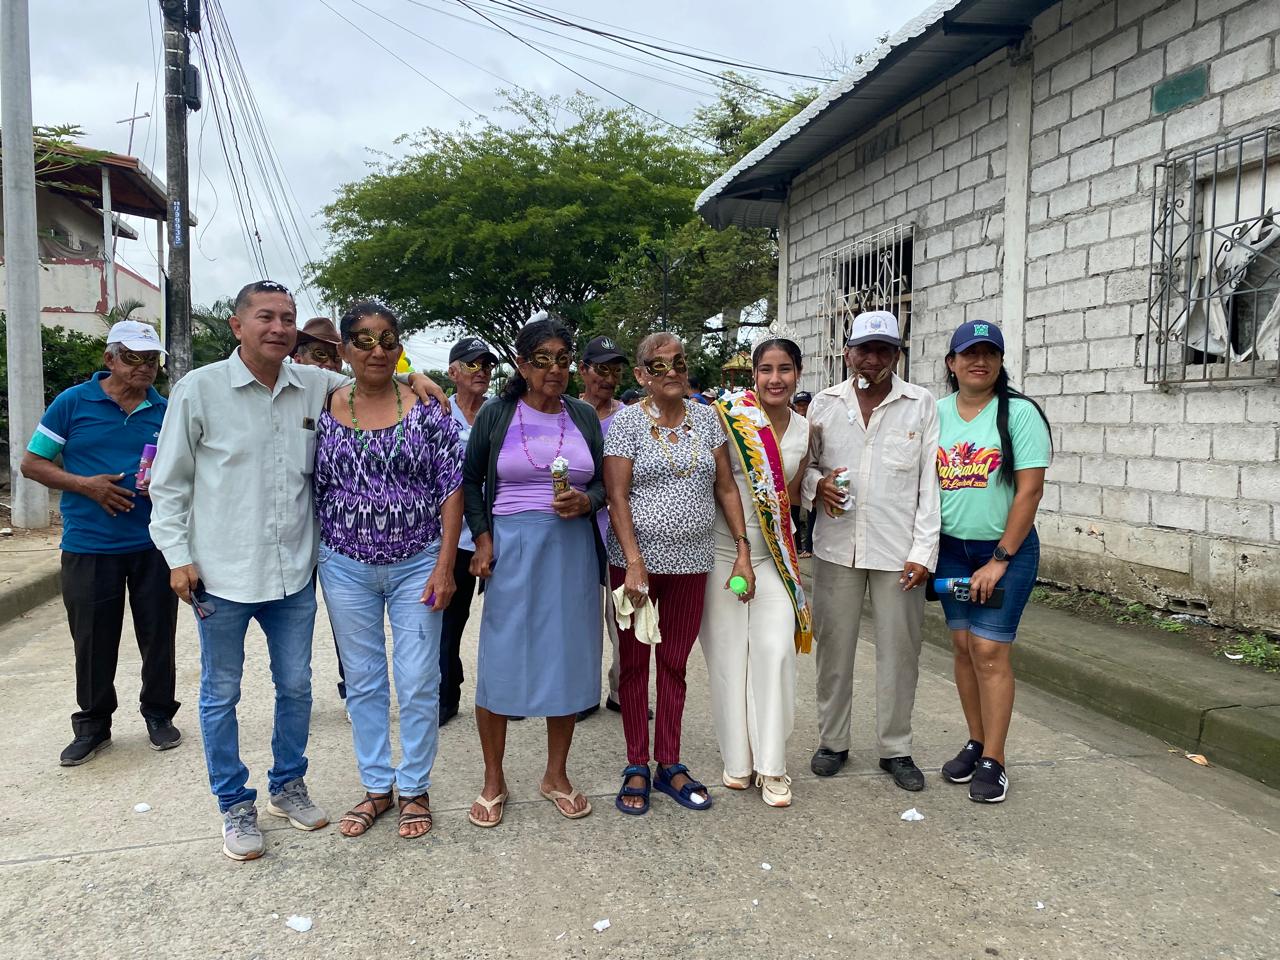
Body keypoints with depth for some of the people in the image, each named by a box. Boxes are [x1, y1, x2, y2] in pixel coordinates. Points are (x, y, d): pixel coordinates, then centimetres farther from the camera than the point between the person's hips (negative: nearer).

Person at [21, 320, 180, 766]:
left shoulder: (165, 411, 6)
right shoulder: (73, 402, -1)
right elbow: (31, 463, 1)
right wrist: (85, 484, -13)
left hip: (153, 544, 2)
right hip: (89, 546, -2)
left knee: (158, 636, 9)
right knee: (93, 641, 8)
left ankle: (159, 715, 27)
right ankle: (92, 724, 25)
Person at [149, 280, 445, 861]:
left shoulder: (315, 387, 2)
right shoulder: (199, 389, -6)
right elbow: (169, 482, -2)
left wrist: (409, 380, -1)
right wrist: (178, 556, -7)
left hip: (294, 572, 3)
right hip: (222, 575, -3)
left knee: (296, 687, 15)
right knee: (221, 695, 11)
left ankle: (288, 785, 36)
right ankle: (235, 805, 28)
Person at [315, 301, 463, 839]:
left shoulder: (426, 408, -5)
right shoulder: (323, 410, 0)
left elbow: (452, 489, -5)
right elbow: (313, 491, 6)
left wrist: (444, 566, -10)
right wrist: (308, 565, 4)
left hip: (417, 566, -2)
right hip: (346, 569, 2)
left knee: (418, 684, 4)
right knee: (363, 683, 13)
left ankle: (414, 790, 22)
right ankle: (376, 788, 28)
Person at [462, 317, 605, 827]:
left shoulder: (584, 416, 7)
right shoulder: (496, 414, 1)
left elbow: (604, 482, 10)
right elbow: (470, 479, 7)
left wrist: (585, 502, -12)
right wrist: (482, 537, -4)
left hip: (572, 551, 2)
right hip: (511, 549, -2)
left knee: (568, 660, 8)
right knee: (500, 661, 2)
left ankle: (556, 775, 26)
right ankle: (493, 781, 20)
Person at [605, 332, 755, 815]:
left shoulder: (706, 419, 6)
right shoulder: (627, 422, -5)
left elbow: (726, 488, 8)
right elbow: (617, 497, -10)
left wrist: (743, 550, 1)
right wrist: (634, 562, -18)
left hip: (691, 563, 3)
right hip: (636, 560, -3)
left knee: (675, 664, 11)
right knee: (634, 663, 8)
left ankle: (669, 765, 23)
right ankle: (636, 768, 20)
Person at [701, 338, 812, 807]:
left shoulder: (804, 430, 6)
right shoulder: (729, 415, -8)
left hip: (773, 555, 3)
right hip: (723, 551, -2)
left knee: (775, 650, -6)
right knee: (728, 654, 5)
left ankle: (772, 764, 7)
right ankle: (737, 757, 21)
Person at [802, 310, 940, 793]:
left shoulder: (922, 405, 0)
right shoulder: (824, 404, 6)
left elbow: (931, 482, -1)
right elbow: (805, 464, 15)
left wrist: (923, 550, -7)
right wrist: (816, 485, -10)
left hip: (898, 550, -1)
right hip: (836, 547, 2)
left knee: (899, 650, 5)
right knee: (833, 646, 9)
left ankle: (896, 749, 21)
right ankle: (832, 741, 25)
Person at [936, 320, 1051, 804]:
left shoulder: (1020, 413, -8)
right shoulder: (936, 413, 4)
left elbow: (1030, 490, -11)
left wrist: (1000, 560, -13)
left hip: (1007, 549, -4)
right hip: (951, 548, 4)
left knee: (989, 651, -6)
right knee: (963, 646, 8)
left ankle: (993, 761, 5)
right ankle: (975, 743, 22)